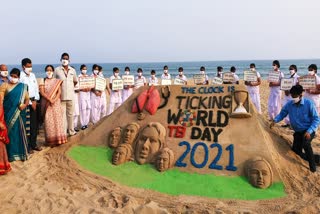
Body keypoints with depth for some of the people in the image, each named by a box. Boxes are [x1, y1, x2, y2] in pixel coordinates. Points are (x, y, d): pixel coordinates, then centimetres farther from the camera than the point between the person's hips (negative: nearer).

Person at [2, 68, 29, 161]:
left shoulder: (22, 87, 10)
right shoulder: (4, 85, 2)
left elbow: (27, 98, 11)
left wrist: (25, 105, -11)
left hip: (19, 114, 2)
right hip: (9, 113, -2)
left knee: (19, 132, 6)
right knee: (10, 132, 1)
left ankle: (21, 152, 17)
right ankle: (11, 154, 11)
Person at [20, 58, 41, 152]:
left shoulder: (33, 75, 11)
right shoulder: (21, 76, -9)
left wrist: (35, 100, 1)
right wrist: (30, 102, -10)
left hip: (34, 101, 6)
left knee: (34, 124, 9)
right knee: (27, 125, -1)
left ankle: (33, 144, 19)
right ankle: (27, 146, 7)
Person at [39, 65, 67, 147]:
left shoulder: (57, 81, 9)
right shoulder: (43, 81, 6)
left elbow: (59, 92, 0)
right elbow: (42, 92, -4)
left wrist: (54, 99, -15)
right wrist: (49, 99, -17)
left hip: (56, 102, 1)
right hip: (46, 103, -1)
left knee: (57, 119, -1)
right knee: (48, 121, -2)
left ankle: (58, 139, 5)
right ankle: (51, 140, 1)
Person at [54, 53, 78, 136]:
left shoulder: (72, 70, 7)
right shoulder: (57, 70, -2)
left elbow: (75, 81, 20)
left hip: (70, 96, 3)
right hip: (61, 96, -3)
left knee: (70, 114, 11)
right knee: (62, 114, 0)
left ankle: (71, 131, 23)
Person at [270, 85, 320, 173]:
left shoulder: (309, 103, -18)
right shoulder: (289, 104, -6)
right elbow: (282, 114, 6)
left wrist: (309, 131, -26)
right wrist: (274, 121, -15)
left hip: (308, 130, -5)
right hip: (298, 131, 6)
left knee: (306, 144, -32)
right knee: (296, 150, 2)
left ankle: (313, 166, -11)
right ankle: (312, 158, 32)